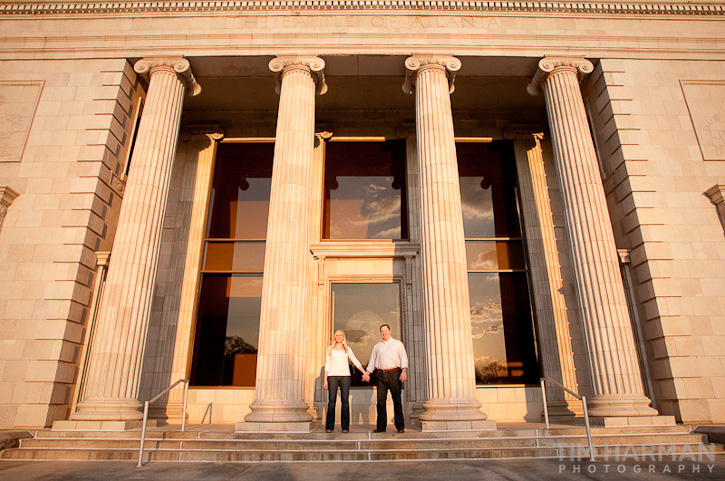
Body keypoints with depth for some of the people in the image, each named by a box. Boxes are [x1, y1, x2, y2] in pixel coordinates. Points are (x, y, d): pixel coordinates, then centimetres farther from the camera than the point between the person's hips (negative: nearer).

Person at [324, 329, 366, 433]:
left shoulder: (347, 349, 14)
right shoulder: (330, 349, 14)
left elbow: (356, 362, 10)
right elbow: (327, 365, 12)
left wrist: (364, 373, 0)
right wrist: (325, 380, 4)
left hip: (345, 376, 0)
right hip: (332, 376, 0)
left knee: (345, 401, -5)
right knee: (332, 400, -5)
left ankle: (345, 427, -2)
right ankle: (329, 426, 1)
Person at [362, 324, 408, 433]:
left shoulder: (398, 344, 13)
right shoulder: (376, 346, 21)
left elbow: (403, 358, 4)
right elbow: (372, 361, 19)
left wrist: (404, 371, -10)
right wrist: (367, 373, 5)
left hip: (394, 373, -3)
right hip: (381, 374, 3)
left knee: (397, 400, -3)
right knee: (381, 400, 1)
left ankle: (400, 426, 2)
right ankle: (381, 426, 6)